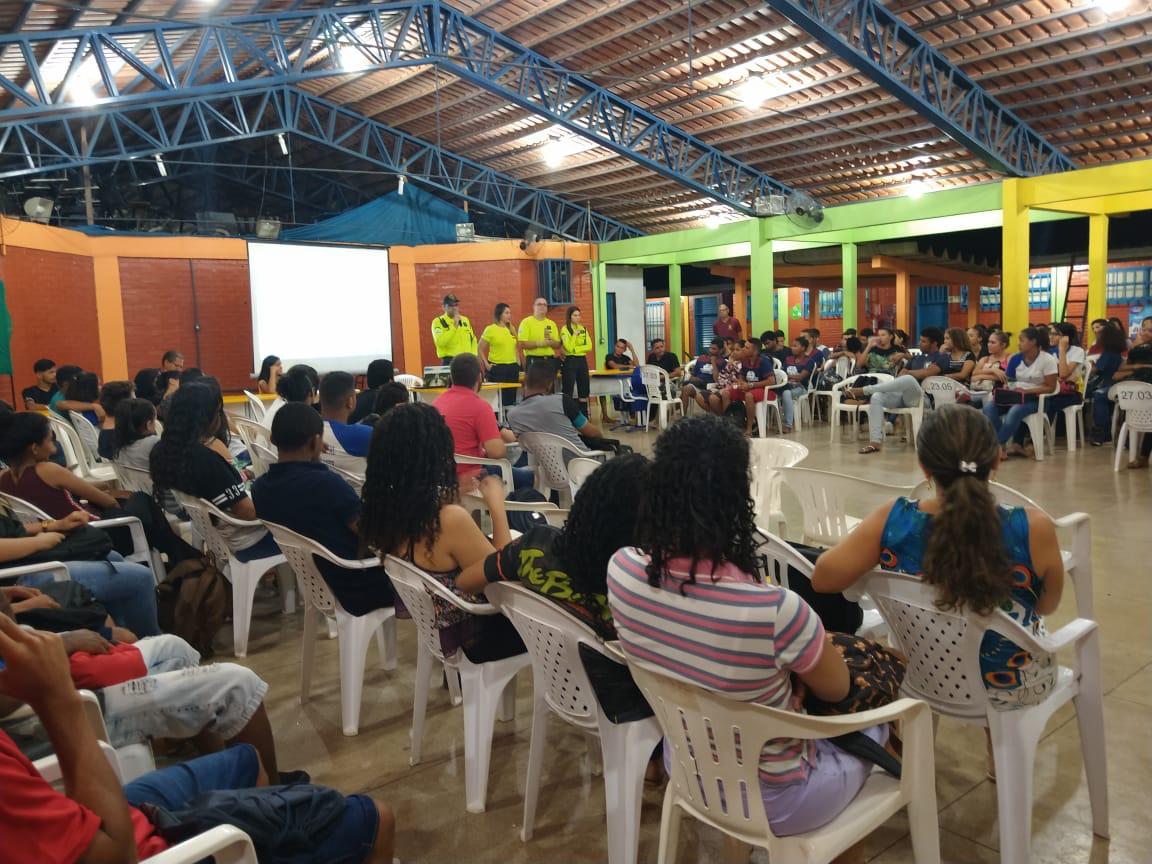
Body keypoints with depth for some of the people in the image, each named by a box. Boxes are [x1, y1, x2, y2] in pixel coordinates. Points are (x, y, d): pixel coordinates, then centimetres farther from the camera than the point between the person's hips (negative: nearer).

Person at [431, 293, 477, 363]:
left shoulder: (465, 320, 14)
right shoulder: (438, 321, -4)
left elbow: (473, 340, 18)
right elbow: (440, 342, -20)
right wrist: (454, 326, -19)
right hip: (450, 362, -5)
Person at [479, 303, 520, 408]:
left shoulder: (512, 329, 11)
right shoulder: (490, 329, -5)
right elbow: (480, 349, -2)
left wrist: (518, 363, 12)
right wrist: (486, 364, -7)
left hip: (512, 368, 5)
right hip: (497, 368, -5)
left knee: (511, 398, 8)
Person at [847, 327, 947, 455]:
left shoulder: (942, 358, 5)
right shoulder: (917, 358, 26)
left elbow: (926, 373, -13)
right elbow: (899, 376, 18)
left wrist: (907, 372, 2)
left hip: (922, 398, -7)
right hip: (902, 394, 7)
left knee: (909, 379, -37)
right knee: (876, 397, -21)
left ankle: (863, 391, -28)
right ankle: (875, 441, -29)